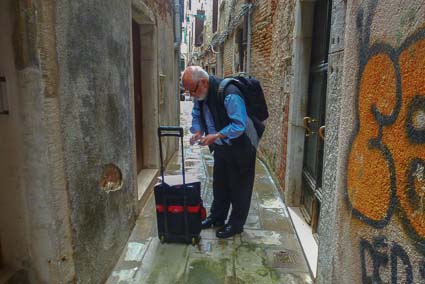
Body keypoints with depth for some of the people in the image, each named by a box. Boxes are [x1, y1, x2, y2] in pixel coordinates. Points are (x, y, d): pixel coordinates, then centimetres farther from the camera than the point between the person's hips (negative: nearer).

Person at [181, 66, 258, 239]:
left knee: (239, 187, 5)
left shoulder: (229, 94, -30)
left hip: (240, 148, -8)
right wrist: (197, 131, -9)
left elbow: (239, 125, -31)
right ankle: (217, 218, 35)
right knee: (219, 184, 18)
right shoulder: (201, 94, -3)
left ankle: (236, 224, 21)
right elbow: (197, 115, 10)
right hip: (220, 147, 8)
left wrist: (216, 136, -35)